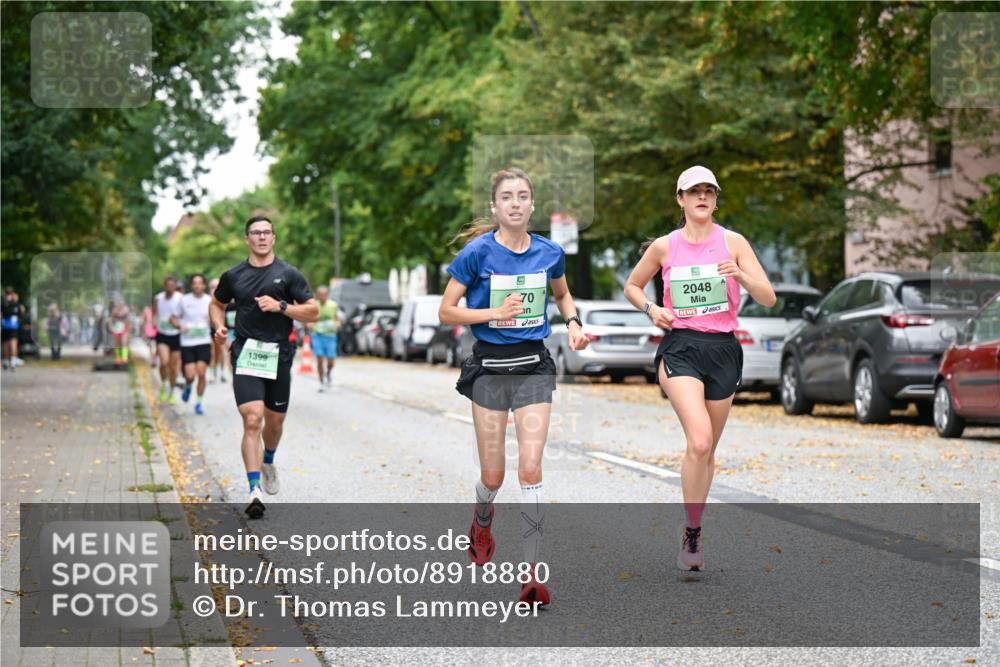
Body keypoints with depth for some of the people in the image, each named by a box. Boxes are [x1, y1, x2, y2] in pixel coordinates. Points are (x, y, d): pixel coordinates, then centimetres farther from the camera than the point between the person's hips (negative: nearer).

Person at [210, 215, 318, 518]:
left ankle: (268, 461, 47)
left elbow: (313, 313, 0)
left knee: (274, 421, 13)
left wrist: (280, 306, -13)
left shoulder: (288, 274, 2)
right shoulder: (233, 276, 7)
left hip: (278, 355, 1)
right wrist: (219, 326, 3)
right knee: (252, 419, -16)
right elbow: (217, 304, 24)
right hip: (246, 354, -1)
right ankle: (255, 490, -20)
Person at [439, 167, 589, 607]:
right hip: (490, 365, -1)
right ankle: (482, 522, 41)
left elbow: (562, 294, 23)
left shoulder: (549, 252, 2)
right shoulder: (478, 253, -8)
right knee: (493, 476, 4)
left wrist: (573, 323, 3)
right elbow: (446, 311, -5)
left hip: (533, 365, 2)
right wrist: (495, 313, -18)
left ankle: (532, 572, -8)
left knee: (531, 469, -10)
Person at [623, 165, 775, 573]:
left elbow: (768, 298, -1)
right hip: (680, 347, -2)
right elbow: (632, 286, 19)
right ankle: (691, 532, -12)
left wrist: (741, 276, -20)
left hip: (723, 348, 2)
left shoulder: (733, 243, 3)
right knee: (699, 440, -22)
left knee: (708, 450, 10)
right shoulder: (664, 247, 4)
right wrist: (651, 309, -1)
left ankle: (692, 527, 28)